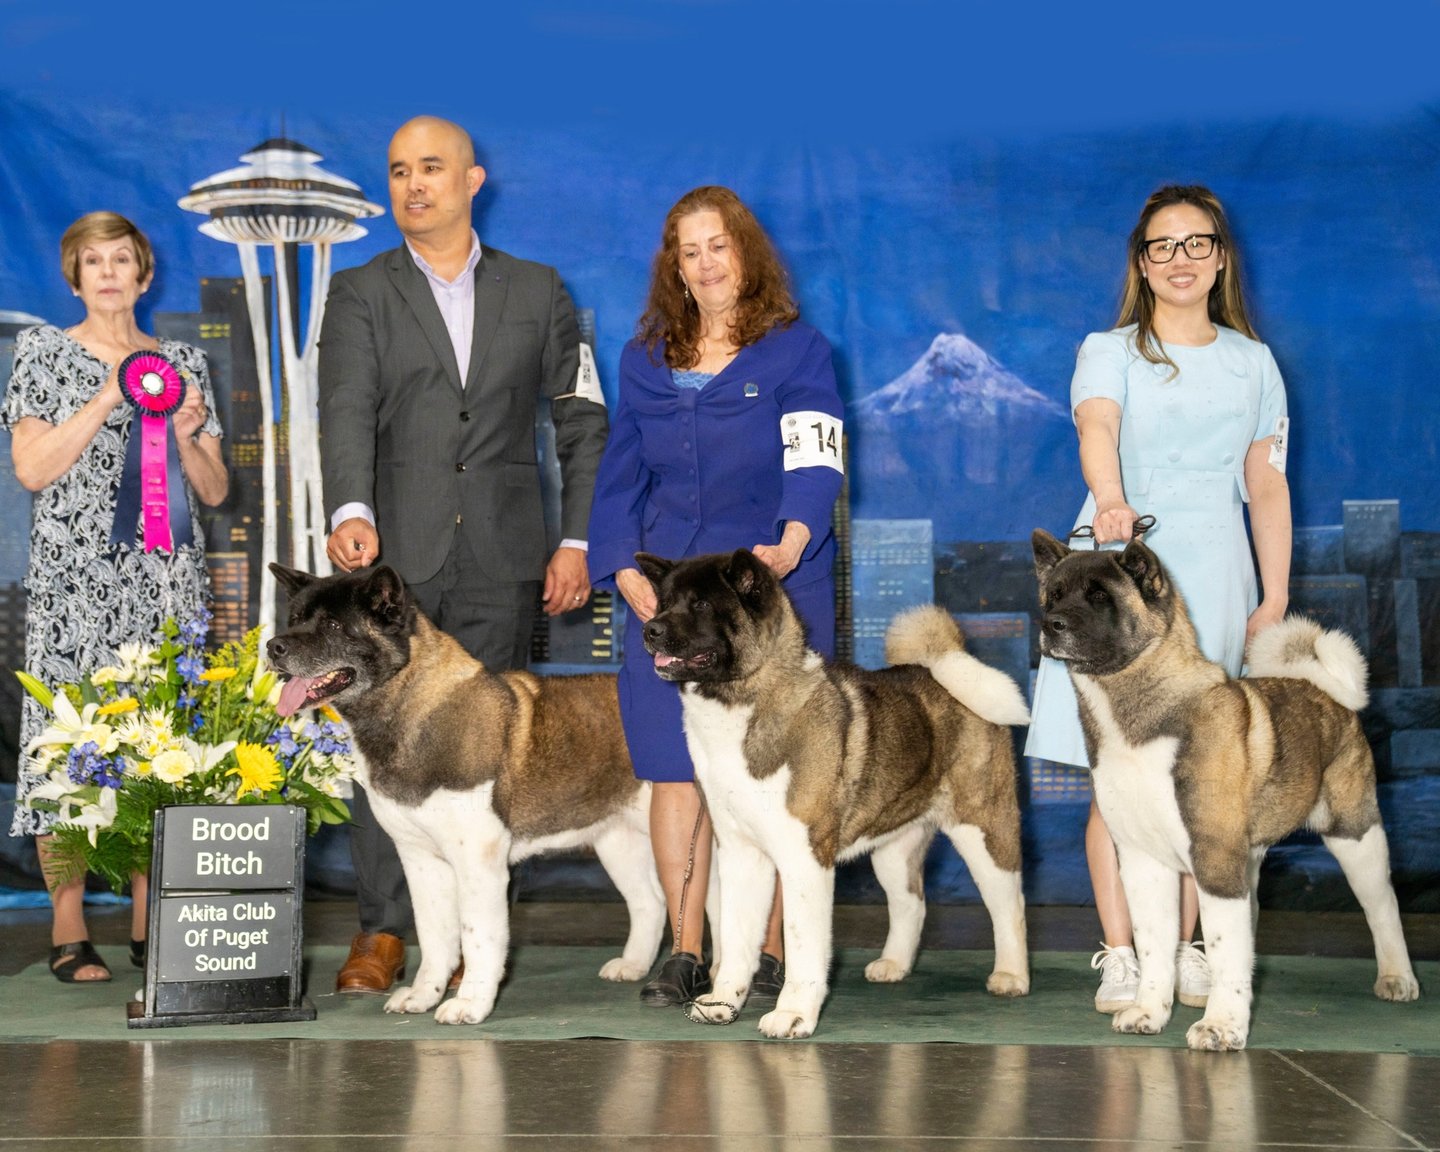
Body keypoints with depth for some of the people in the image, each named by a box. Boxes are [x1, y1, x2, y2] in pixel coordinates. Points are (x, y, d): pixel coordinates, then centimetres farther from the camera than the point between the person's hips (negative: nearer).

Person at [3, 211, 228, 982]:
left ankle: (149, 925, 7)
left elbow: (214, 492, 14)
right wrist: (108, 399, -10)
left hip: (166, 584, 3)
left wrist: (186, 438, -5)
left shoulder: (183, 363, 14)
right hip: (72, 584, -2)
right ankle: (69, 930, -1)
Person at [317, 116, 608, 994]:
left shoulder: (536, 293, 12)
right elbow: (347, 414, -9)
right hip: (395, 553, 0)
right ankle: (384, 932, 2)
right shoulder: (360, 296, 7)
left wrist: (577, 542, 3)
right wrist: (352, 511, -27)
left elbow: (584, 423, 12)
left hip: (501, 559, 1)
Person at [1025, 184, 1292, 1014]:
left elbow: (1267, 486, 14)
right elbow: (1096, 428, -18)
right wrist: (1109, 500, -39)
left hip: (1215, 576, 3)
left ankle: (1184, 947, 9)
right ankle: (1120, 953, -3)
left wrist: (1276, 597, 6)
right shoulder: (1110, 352, 3)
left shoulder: (1252, 362, 14)